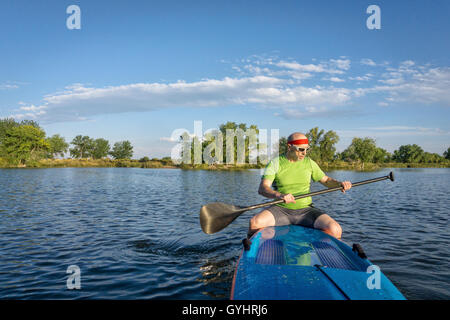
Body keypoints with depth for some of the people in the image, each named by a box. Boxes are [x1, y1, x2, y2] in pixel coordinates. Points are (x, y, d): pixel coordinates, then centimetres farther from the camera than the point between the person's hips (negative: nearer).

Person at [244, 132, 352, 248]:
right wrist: (279, 195, -35)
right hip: (281, 210, -2)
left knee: (335, 230, -24)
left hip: (305, 209, 2)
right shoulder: (275, 163, -3)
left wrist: (340, 184, -4)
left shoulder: (309, 163, 9)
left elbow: (326, 180, 19)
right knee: (254, 223, -30)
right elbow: (262, 188, -15)